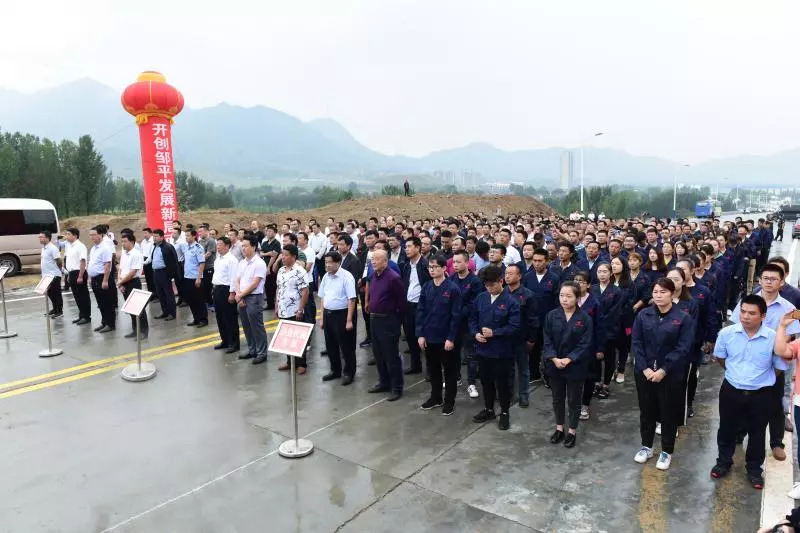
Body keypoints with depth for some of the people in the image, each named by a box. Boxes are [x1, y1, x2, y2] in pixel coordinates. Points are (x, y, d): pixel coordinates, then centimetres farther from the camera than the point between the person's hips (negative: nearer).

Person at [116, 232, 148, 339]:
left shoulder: (137, 254, -14)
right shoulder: (123, 254, 11)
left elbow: (132, 273, -17)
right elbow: (120, 269, 13)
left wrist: (120, 282, -8)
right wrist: (120, 283, -1)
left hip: (133, 283, -8)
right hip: (124, 284, 8)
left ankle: (144, 331, 4)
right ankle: (135, 330, 22)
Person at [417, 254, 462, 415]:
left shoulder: (453, 288, -12)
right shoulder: (426, 287, 1)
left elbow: (456, 316, -12)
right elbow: (420, 312, 3)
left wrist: (451, 338, -15)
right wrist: (420, 334, -2)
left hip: (446, 338, -4)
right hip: (429, 336, 5)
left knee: (449, 370, 10)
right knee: (433, 369, 17)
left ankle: (449, 401, 23)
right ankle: (435, 397, 33)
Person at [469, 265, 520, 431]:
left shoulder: (511, 302, -13)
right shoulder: (480, 298, 2)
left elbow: (514, 326, -18)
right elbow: (472, 319, 8)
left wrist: (494, 333, -23)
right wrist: (475, 333, -9)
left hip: (502, 351, -5)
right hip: (483, 349, 5)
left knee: (502, 383, 10)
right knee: (486, 381, 19)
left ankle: (504, 413, 28)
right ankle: (488, 409, 37)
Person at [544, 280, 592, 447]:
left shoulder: (585, 318, -11)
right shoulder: (552, 316, -4)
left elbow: (585, 344, -11)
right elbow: (547, 341, -4)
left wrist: (568, 359, -19)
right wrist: (555, 359, -17)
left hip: (575, 366, -2)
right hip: (554, 364, 3)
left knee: (573, 400, 11)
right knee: (557, 398, 17)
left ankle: (572, 432, 28)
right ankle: (559, 428, 34)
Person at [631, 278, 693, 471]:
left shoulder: (683, 318, -8)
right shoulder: (643, 315, -2)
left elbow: (683, 348, -12)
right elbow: (636, 343, -3)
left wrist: (663, 370, -17)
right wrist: (645, 368, -12)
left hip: (671, 375, -2)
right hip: (644, 372, 2)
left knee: (669, 413, 10)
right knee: (646, 410, 15)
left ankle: (667, 451, 27)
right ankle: (646, 446, 32)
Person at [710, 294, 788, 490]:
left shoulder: (774, 338, -18)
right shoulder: (727, 333, -13)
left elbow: (780, 367, -1)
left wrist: (760, 378, 7)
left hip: (761, 394, -1)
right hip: (731, 391, 1)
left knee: (757, 433, 17)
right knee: (727, 429, 16)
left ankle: (754, 468, 38)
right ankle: (724, 462, 37)